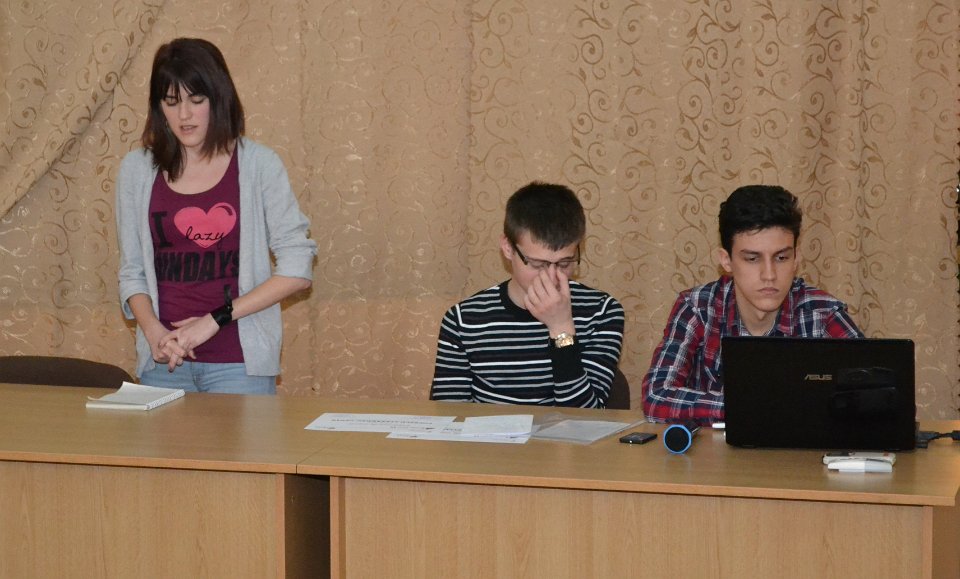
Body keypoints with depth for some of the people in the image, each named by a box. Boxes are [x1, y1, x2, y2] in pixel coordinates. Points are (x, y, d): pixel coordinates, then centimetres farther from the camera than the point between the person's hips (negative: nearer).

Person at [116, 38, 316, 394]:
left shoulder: (258, 165, -2)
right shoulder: (138, 170, 6)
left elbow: (297, 270, -6)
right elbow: (132, 272, 9)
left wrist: (215, 319, -11)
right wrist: (153, 330, -11)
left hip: (239, 363, -2)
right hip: (164, 361, 2)